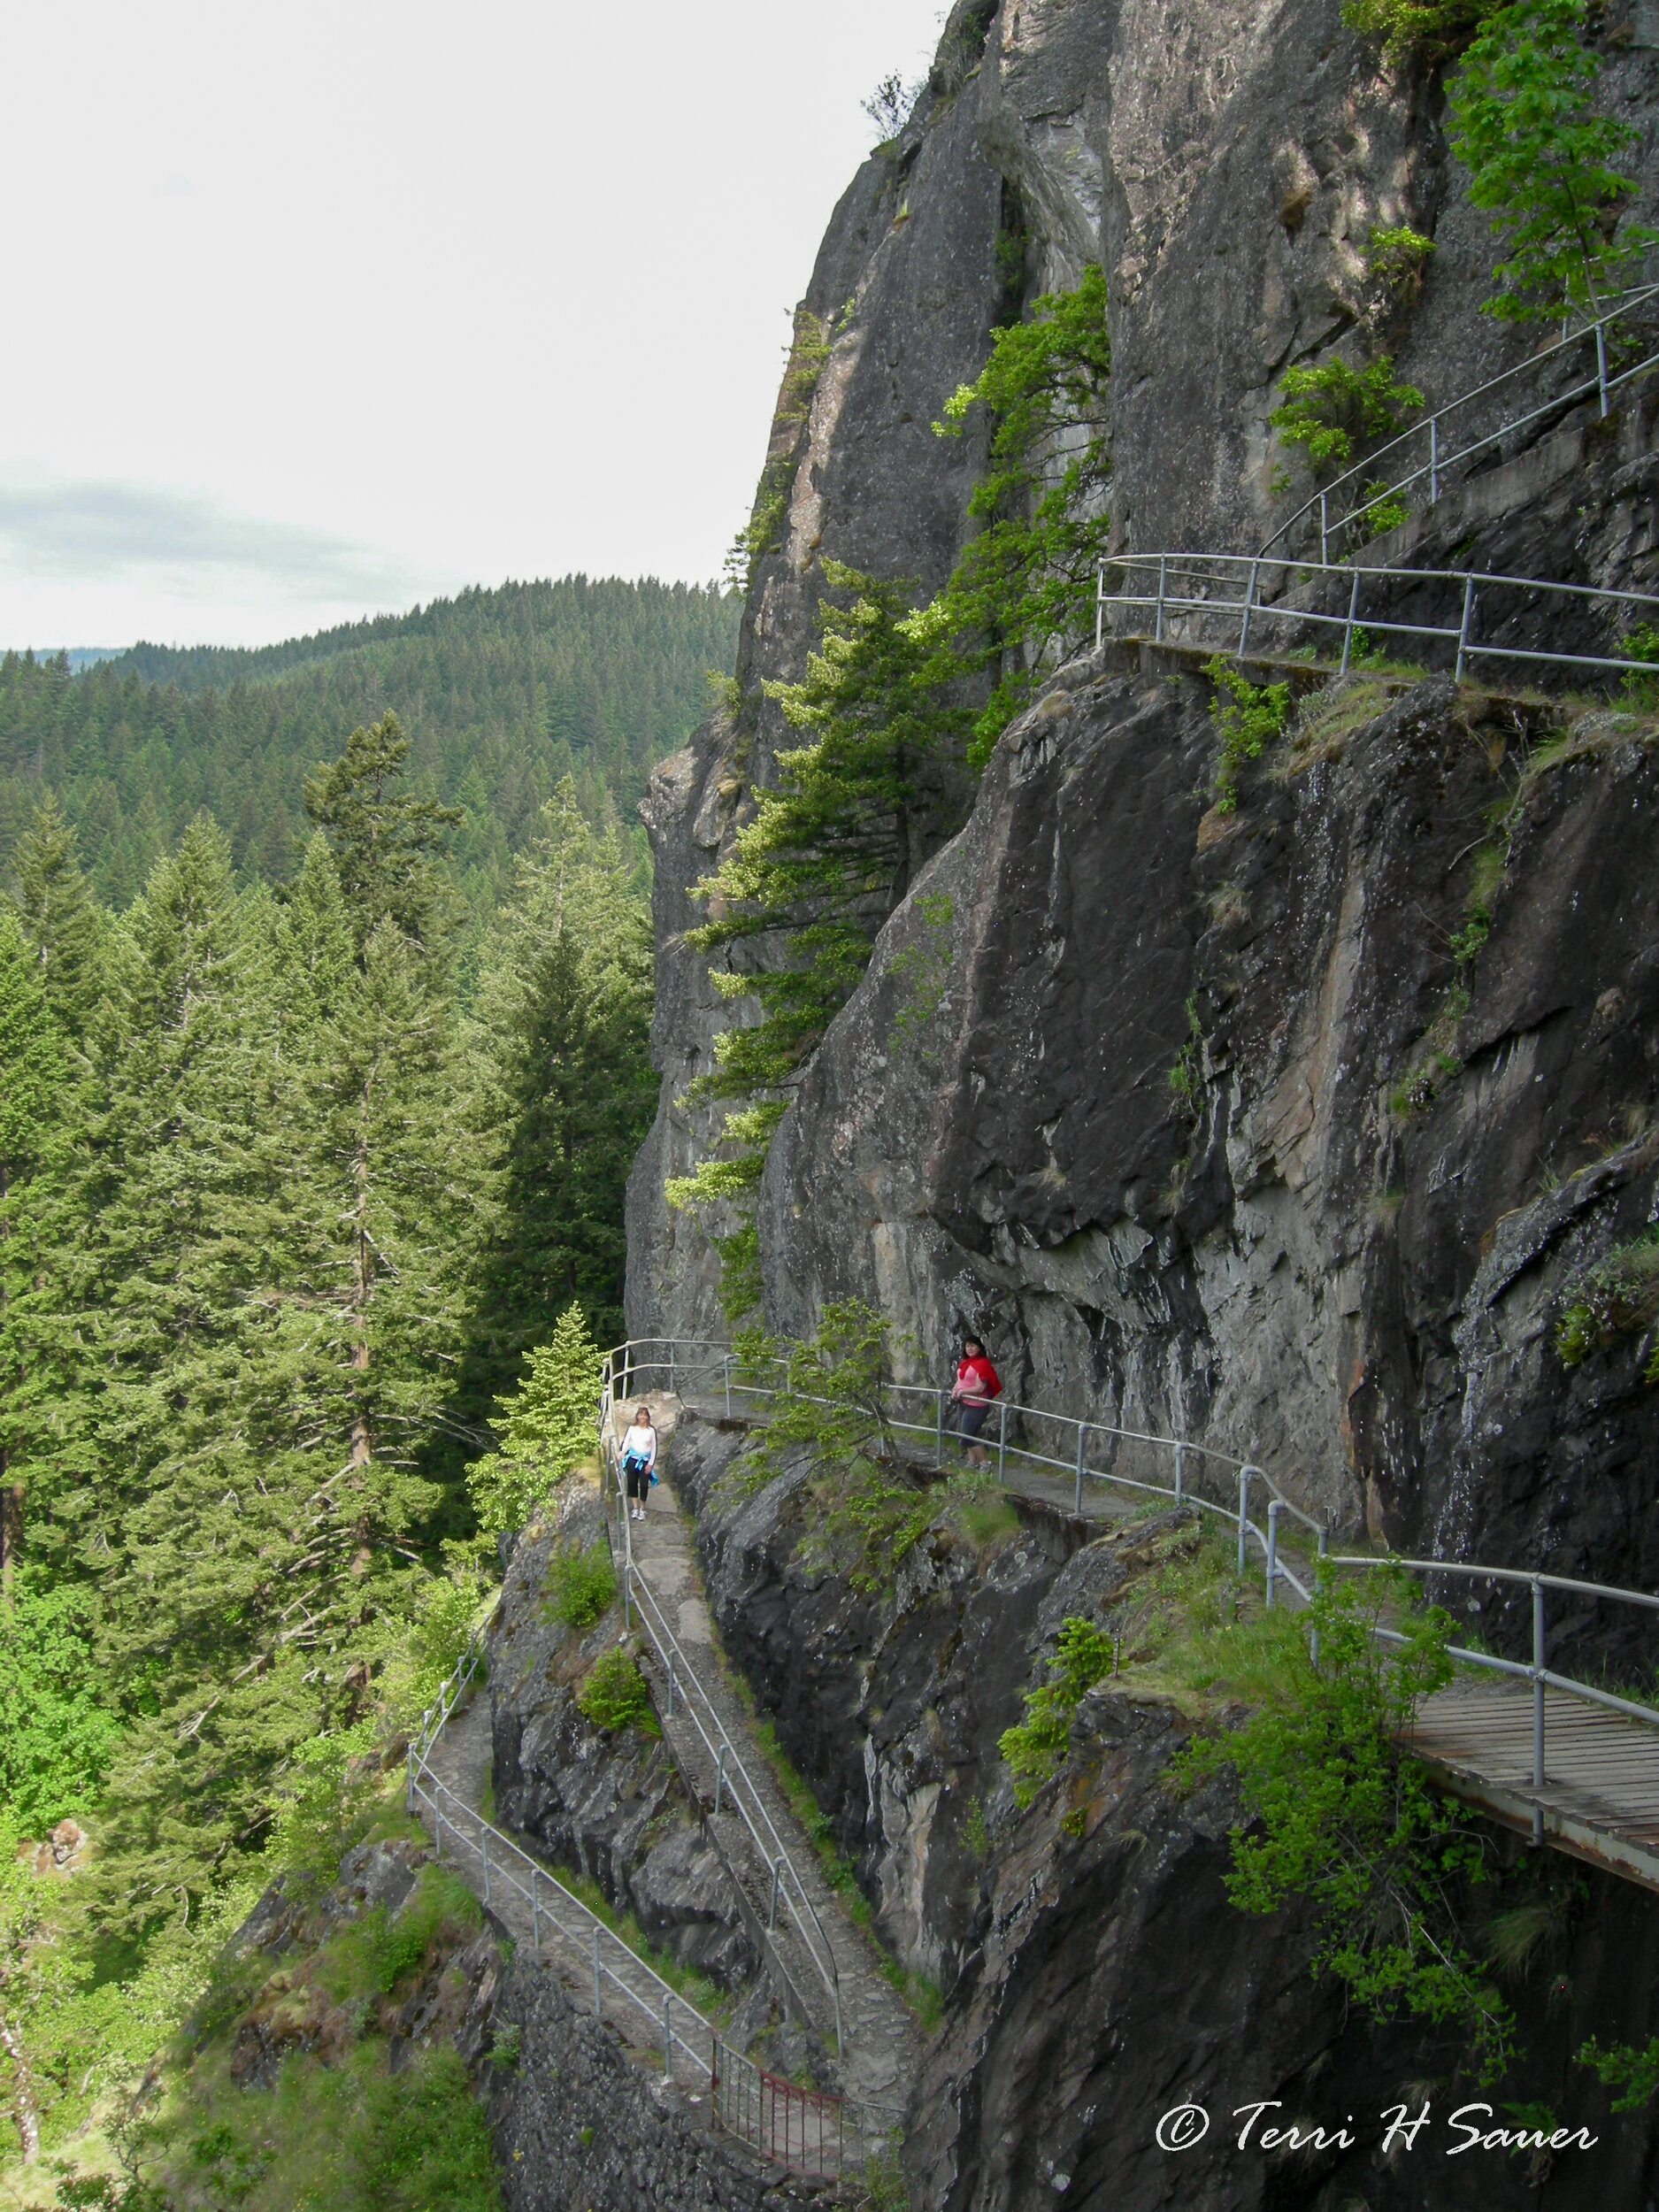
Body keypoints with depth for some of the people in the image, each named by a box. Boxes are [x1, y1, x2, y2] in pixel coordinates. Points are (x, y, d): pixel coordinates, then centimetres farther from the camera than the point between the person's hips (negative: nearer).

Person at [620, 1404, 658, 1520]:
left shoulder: (651, 1430, 1)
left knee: (644, 1485, -3)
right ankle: (635, 1508, 15)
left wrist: (651, 1464, -1)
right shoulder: (632, 1429, 3)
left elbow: (654, 1448, 4)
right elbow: (625, 1442, -1)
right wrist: (622, 1452, -22)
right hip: (633, 1459, 1)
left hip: (645, 1461, -1)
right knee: (632, 1484, 4)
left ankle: (642, 1509, 10)